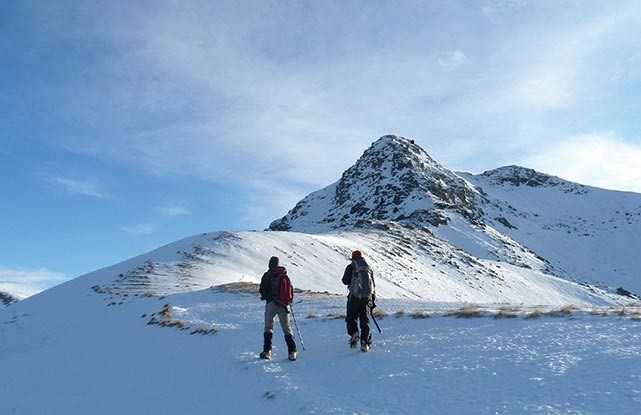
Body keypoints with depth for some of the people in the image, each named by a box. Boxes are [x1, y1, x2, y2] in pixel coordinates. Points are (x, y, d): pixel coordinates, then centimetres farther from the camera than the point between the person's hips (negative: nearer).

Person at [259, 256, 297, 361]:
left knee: (268, 327, 10)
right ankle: (292, 352, -2)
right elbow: (291, 290, 10)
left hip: (272, 304, -3)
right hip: (284, 305, 3)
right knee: (287, 328, 6)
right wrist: (289, 301, 23)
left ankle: (267, 351, 4)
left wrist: (266, 297, 17)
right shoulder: (285, 276, 7)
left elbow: (262, 290, -3)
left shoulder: (267, 275, -5)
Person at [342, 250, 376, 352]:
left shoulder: (351, 267, 2)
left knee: (351, 317, 9)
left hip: (355, 296, -3)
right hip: (367, 297, 3)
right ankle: (365, 342, 1)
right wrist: (374, 301, 21)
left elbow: (345, 281, -3)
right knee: (365, 320, 8)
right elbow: (373, 285, 16)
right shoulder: (368, 268, 15)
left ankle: (354, 333, -15)